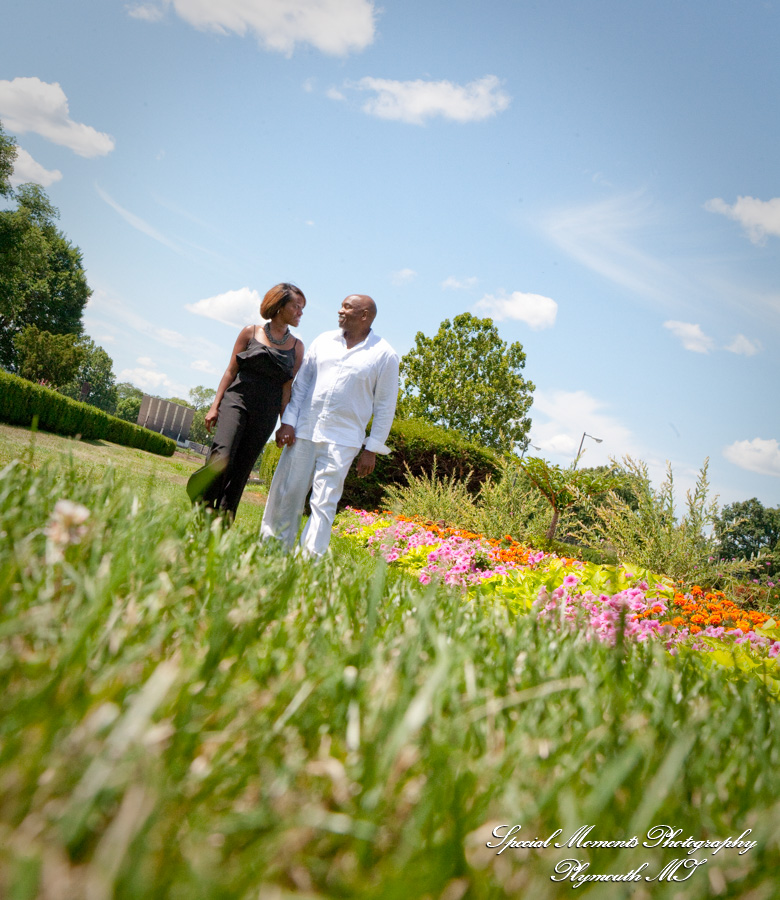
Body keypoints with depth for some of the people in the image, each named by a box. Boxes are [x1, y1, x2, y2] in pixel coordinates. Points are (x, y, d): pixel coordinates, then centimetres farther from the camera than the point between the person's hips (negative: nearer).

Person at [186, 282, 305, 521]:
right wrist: (215, 405, 1)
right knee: (222, 457, -19)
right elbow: (231, 371, 7)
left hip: (266, 412, 2)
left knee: (241, 469, 3)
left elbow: (288, 387, 6)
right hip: (237, 400, -2)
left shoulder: (297, 347, 8)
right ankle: (202, 505, 0)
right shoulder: (250, 332, 6)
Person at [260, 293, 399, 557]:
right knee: (286, 493, 5)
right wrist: (288, 421, 1)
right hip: (303, 431, 4)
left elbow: (385, 405, 1)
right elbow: (301, 383, 11)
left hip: (341, 441, -3)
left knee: (324, 502, -5)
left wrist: (372, 448, -2)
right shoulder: (323, 341, 10)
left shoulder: (384, 355, -1)